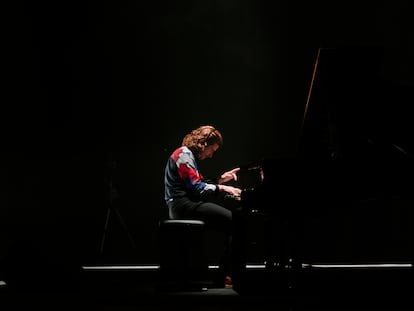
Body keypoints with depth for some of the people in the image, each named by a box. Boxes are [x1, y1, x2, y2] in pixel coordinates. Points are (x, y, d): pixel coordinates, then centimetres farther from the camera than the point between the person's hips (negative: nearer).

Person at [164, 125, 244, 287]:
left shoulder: (191, 156, 23)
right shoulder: (184, 154, -8)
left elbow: (200, 184, 21)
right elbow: (195, 186, -16)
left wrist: (220, 179, 13)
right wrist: (222, 188, -10)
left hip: (190, 202, 10)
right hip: (182, 204, -10)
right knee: (233, 221, -20)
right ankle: (223, 277, -18)